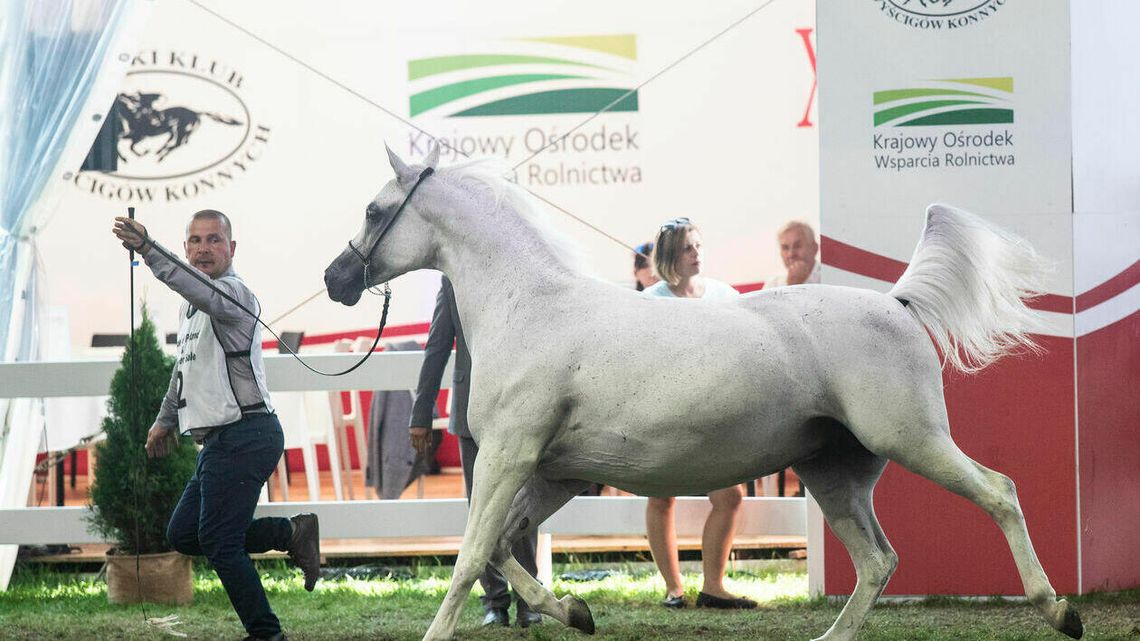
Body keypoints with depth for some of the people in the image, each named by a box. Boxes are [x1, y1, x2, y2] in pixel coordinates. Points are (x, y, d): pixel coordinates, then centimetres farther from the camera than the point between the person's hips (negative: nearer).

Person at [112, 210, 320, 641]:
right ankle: (292, 533, 17)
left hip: (243, 435, -10)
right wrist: (166, 420, 36)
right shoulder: (191, 306, 18)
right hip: (221, 440, 10)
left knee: (218, 541, -8)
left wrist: (146, 249, -51)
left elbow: (197, 288, -37)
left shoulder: (234, 293, -13)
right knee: (183, 535, 13)